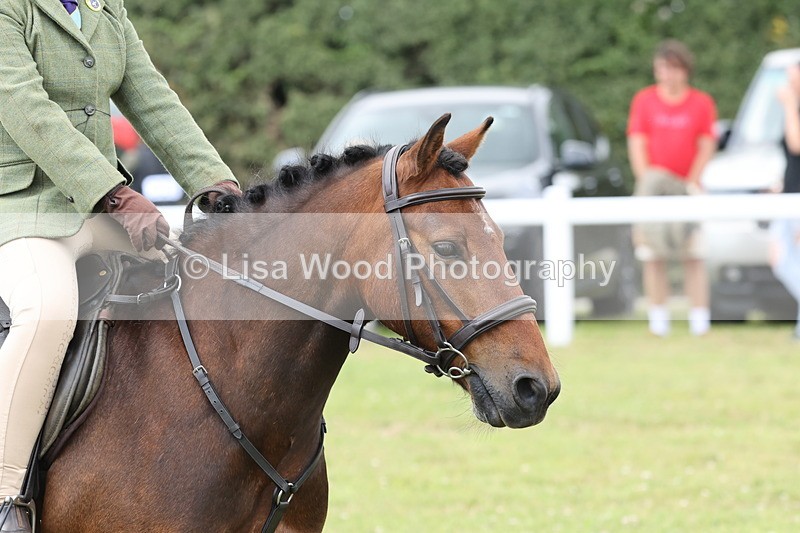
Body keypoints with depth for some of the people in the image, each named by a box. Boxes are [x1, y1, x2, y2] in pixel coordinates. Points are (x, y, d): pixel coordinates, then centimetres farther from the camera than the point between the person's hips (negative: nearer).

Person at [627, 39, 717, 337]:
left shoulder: (702, 103, 6)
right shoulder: (644, 100, 6)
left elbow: (707, 146, 2)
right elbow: (636, 143, 1)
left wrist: (691, 182, -9)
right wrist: (646, 177, -13)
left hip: (687, 188, 0)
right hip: (652, 189, 0)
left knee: (693, 256, -7)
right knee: (653, 257, -3)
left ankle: (699, 320, -6)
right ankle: (658, 320, 1)